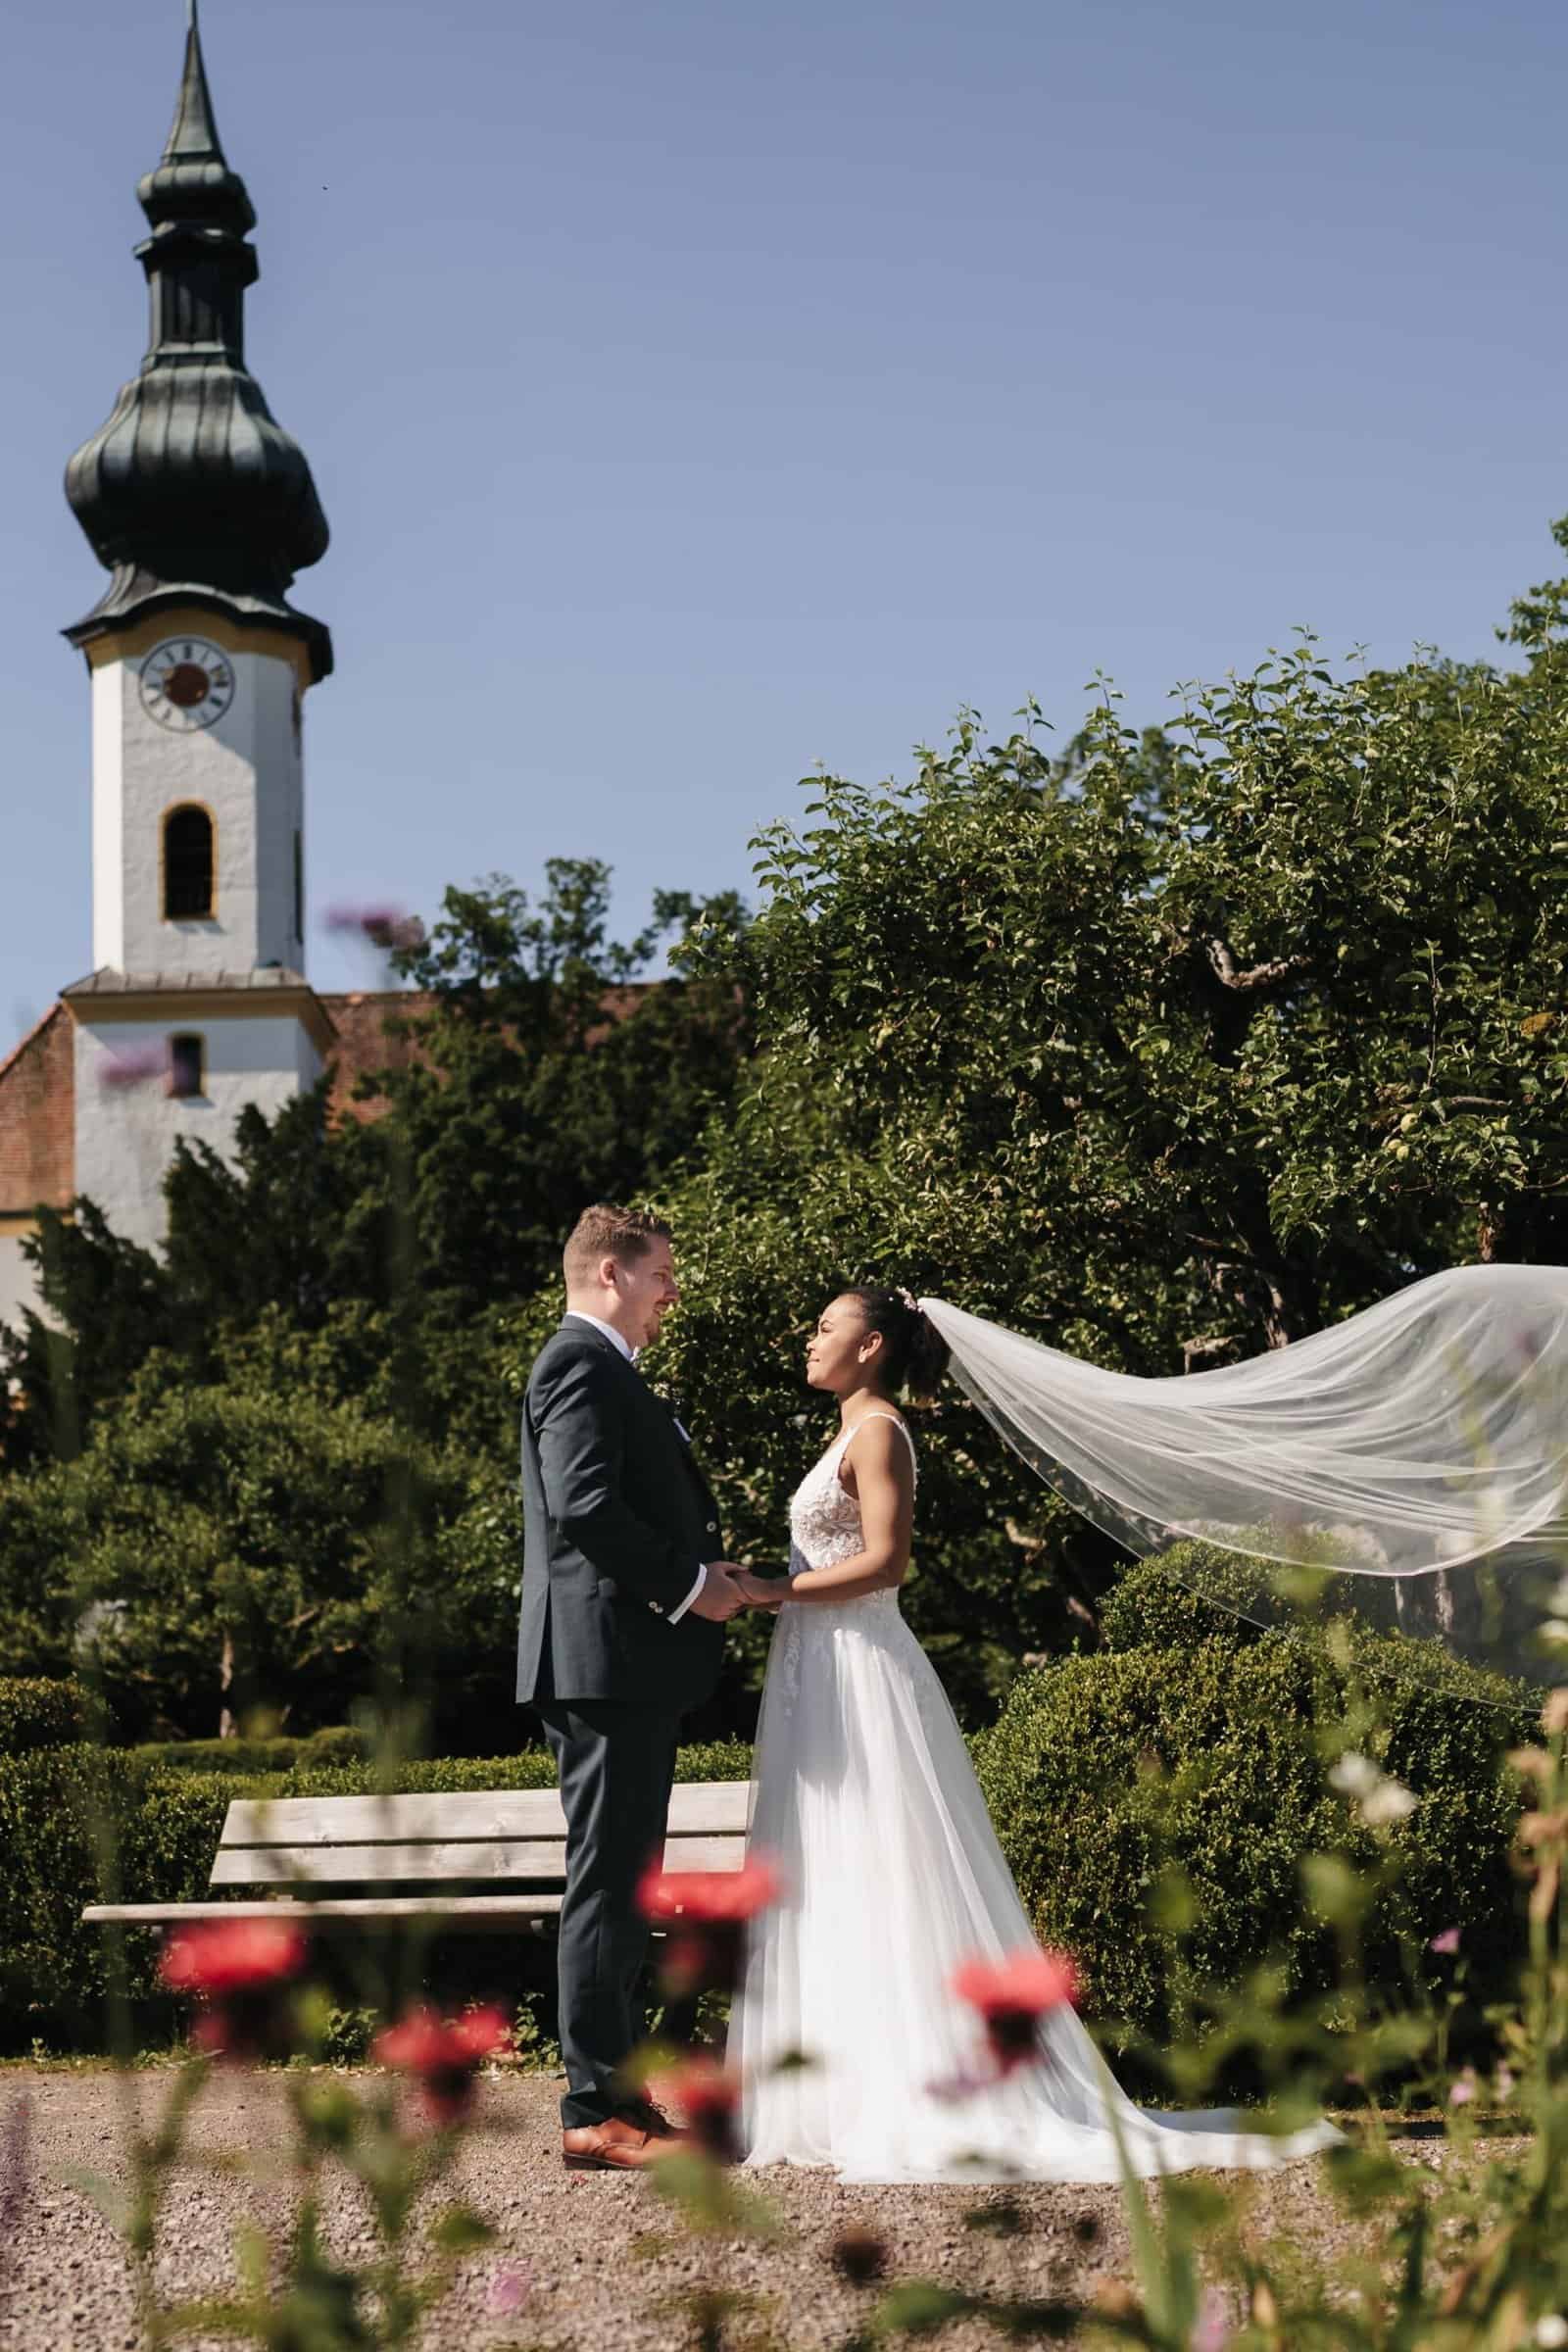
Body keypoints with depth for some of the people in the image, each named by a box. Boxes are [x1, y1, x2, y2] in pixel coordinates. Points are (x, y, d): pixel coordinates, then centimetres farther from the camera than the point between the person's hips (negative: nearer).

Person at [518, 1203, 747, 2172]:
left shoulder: (602, 1368, 24)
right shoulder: (583, 1363, -10)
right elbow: (584, 1505, -22)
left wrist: (704, 1571, 12)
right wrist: (688, 1583, -15)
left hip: (629, 1665, 11)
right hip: (607, 1655, -11)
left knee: (623, 1884, 13)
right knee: (608, 1884, -10)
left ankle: (615, 2095, 18)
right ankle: (598, 2112, -8)